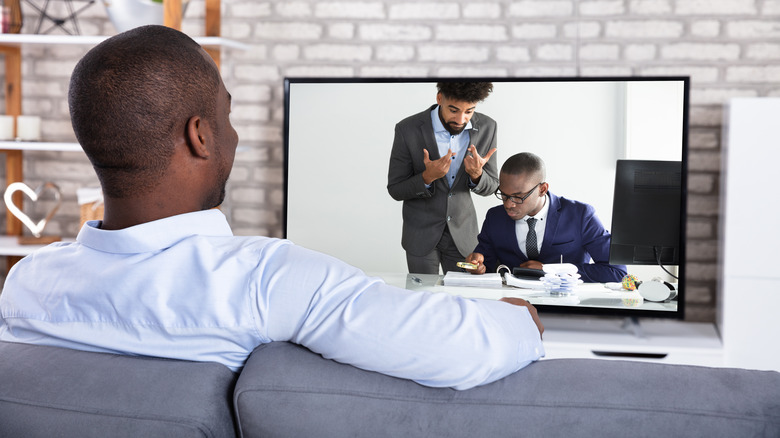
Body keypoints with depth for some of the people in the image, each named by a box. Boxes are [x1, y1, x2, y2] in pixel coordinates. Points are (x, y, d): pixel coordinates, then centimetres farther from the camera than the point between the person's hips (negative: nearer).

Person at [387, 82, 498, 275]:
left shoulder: (486, 127, -10)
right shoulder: (408, 130, -18)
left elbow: (490, 187, 0)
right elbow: (395, 190, -11)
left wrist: (476, 175, -23)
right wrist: (427, 177, -30)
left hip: (463, 233, 2)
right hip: (421, 235, -2)